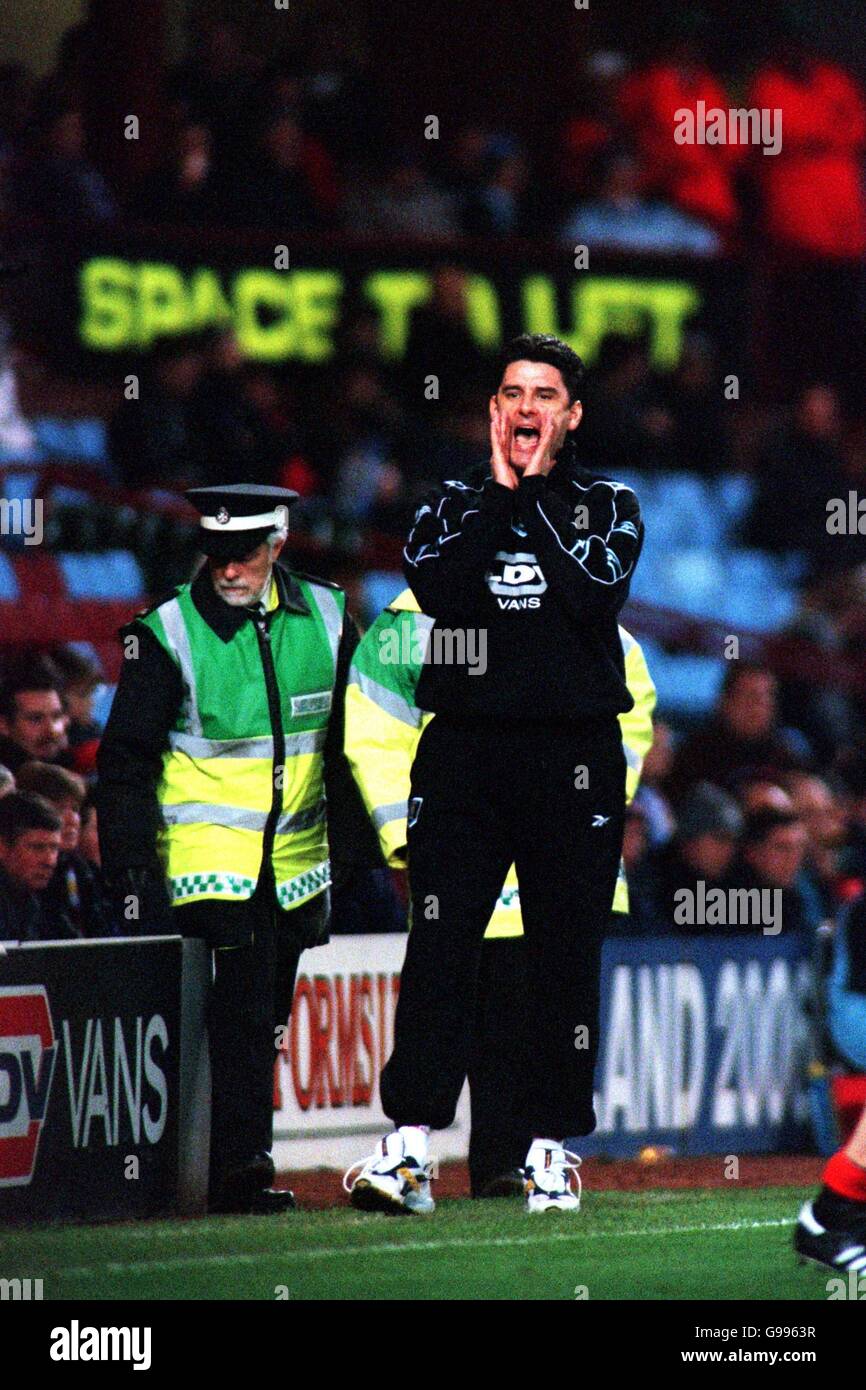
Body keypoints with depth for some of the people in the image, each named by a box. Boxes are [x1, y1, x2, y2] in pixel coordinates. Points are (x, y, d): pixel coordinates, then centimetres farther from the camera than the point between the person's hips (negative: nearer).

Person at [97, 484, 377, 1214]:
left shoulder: (324, 619, 4)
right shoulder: (167, 634, -8)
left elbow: (349, 742, 16)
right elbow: (125, 763, -4)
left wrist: (345, 848, 15)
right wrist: (132, 873, -10)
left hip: (292, 864, 4)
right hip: (206, 853, -4)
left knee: (263, 1020, 9)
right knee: (237, 1016, -13)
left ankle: (239, 1166, 18)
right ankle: (241, 1167, -12)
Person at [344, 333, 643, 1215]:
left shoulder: (608, 507, 10)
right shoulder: (451, 506, 13)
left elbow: (595, 596, -10)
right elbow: (439, 590, -8)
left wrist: (535, 495, -6)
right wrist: (498, 493, -6)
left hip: (574, 753, 0)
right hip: (465, 746, 0)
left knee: (566, 955, 1)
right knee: (439, 945, -8)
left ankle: (550, 1150, 8)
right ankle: (408, 1149, -12)